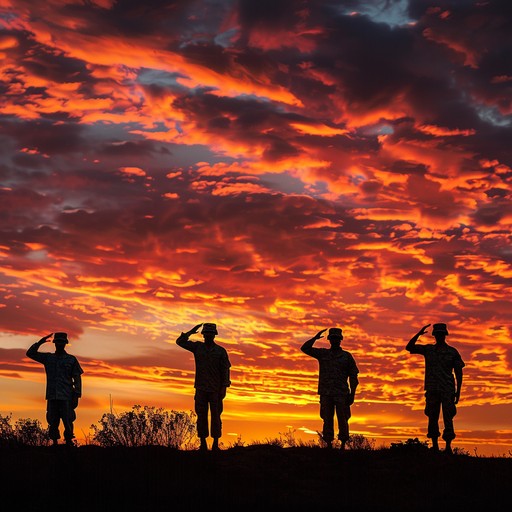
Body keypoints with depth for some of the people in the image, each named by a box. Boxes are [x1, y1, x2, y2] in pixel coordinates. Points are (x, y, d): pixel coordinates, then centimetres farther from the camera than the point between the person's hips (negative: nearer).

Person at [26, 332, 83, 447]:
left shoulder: (71, 360, 7)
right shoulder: (48, 358, 14)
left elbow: (77, 378, 5)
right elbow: (30, 353, 13)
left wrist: (76, 396, -3)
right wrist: (41, 341, 1)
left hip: (66, 397, -3)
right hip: (52, 397, 3)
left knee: (68, 423, -7)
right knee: (52, 423, 2)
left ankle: (69, 443, -3)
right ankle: (54, 443, 7)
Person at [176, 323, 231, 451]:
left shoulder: (221, 351, 0)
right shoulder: (197, 347, 7)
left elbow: (225, 370, -1)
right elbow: (180, 341, 3)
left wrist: (224, 388, -7)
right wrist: (191, 331, -5)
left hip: (215, 390, -2)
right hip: (201, 389, 2)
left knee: (215, 416, -1)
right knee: (201, 416, 2)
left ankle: (215, 444, 3)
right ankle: (203, 444, 7)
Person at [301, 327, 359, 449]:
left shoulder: (347, 356, 8)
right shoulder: (323, 354, 12)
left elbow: (353, 376, 7)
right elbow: (305, 348, 6)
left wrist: (352, 394, -1)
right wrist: (316, 337, -4)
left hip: (341, 393, -2)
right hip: (326, 393, 2)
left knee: (342, 419, -4)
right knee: (327, 420, 2)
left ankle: (343, 445, 0)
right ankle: (328, 444, 5)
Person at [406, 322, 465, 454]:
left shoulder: (452, 352, 5)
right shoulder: (428, 349, 11)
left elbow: (458, 372, 5)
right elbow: (409, 347, 7)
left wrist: (458, 392, -1)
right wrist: (419, 333, -6)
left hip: (447, 390, -3)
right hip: (432, 389, 3)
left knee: (447, 418, -7)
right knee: (432, 417, 3)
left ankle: (448, 446, -6)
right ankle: (435, 446, 8)